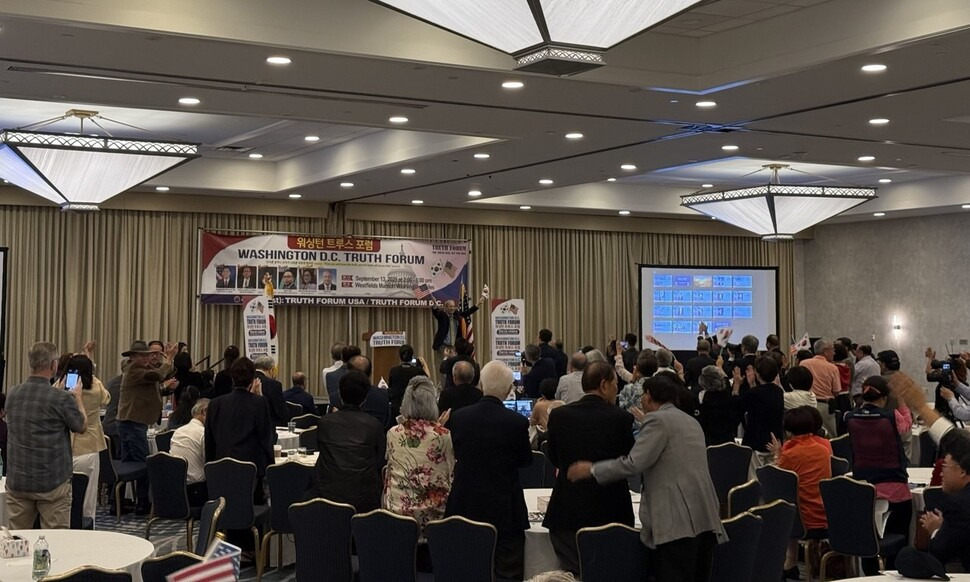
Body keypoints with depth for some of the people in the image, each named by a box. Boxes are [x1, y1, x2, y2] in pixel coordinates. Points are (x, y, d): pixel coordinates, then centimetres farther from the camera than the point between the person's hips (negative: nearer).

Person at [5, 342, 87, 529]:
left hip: (17, 481, 5)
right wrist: (79, 400, 16)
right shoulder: (62, 398, -16)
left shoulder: (12, 394, 1)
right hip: (52, 482, -5)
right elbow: (81, 427, 0)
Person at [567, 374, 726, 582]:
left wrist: (592, 469, -4)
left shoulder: (657, 419, -5)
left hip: (678, 520, -9)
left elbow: (634, 463, -13)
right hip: (705, 518, 9)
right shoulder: (691, 422, 22)